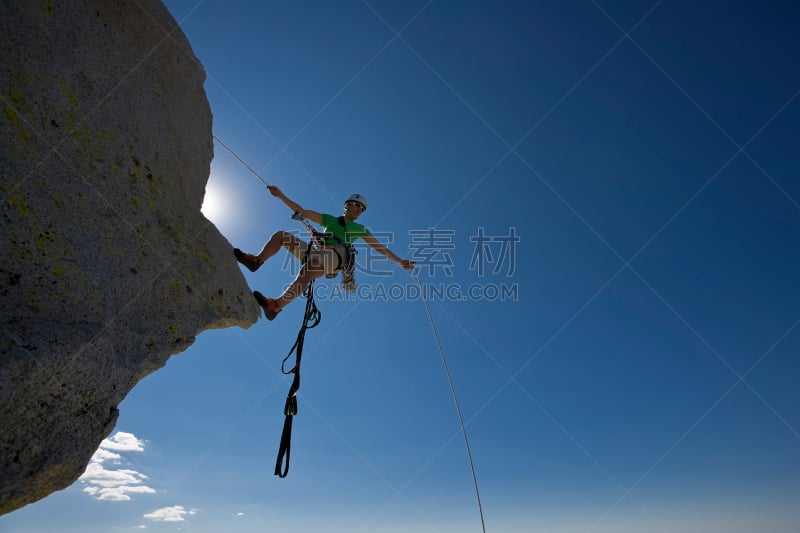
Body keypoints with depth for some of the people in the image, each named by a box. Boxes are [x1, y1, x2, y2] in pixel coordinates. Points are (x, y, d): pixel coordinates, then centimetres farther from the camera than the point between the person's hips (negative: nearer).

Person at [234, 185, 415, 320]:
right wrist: (281, 195, 19)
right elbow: (302, 212, 25)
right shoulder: (329, 219, 30)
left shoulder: (359, 229, 27)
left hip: (336, 255, -4)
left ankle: (276, 305, -53)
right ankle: (256, 260, -26)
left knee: (310, 267, -39)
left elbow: (380, 247, 25)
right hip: (316, 252, 4)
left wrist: (400, 261, 19)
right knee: (281, 235, -6)